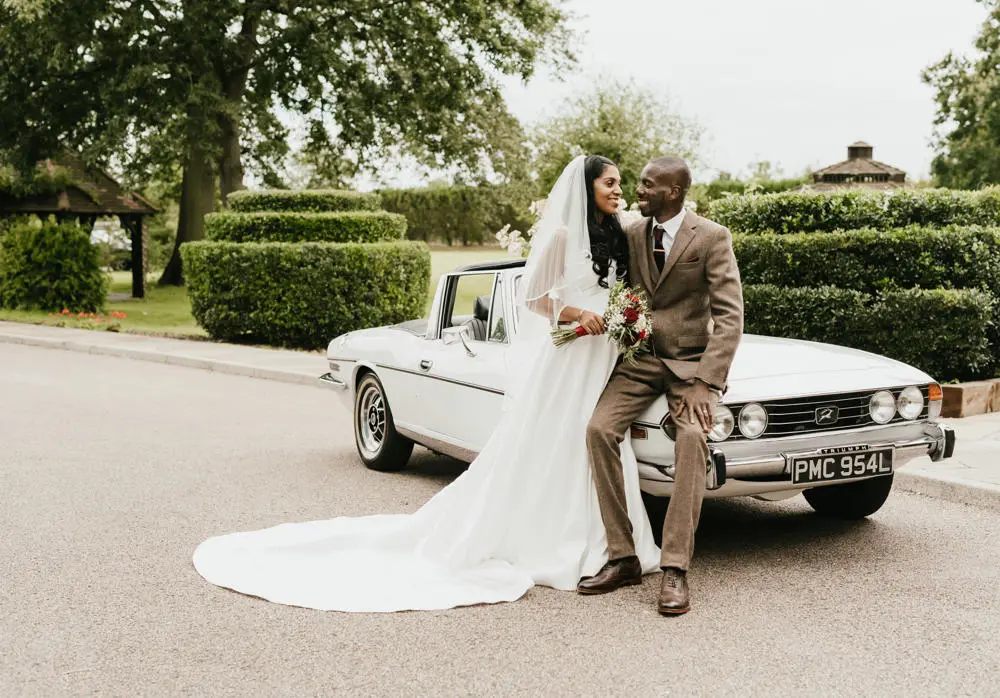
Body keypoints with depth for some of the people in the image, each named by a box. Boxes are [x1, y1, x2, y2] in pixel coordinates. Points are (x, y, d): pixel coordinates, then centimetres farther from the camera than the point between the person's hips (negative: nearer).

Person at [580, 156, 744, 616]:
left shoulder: (711, 238, -9)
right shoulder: (630, 234, 5)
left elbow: (729, 316, -14)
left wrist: (704, 383, -23)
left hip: (692, 361, -4)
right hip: (639, 358, 4)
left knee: (692, 436, -31)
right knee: (600, 428, -20)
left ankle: (675, 569, -26)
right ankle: (622, 558, -12)